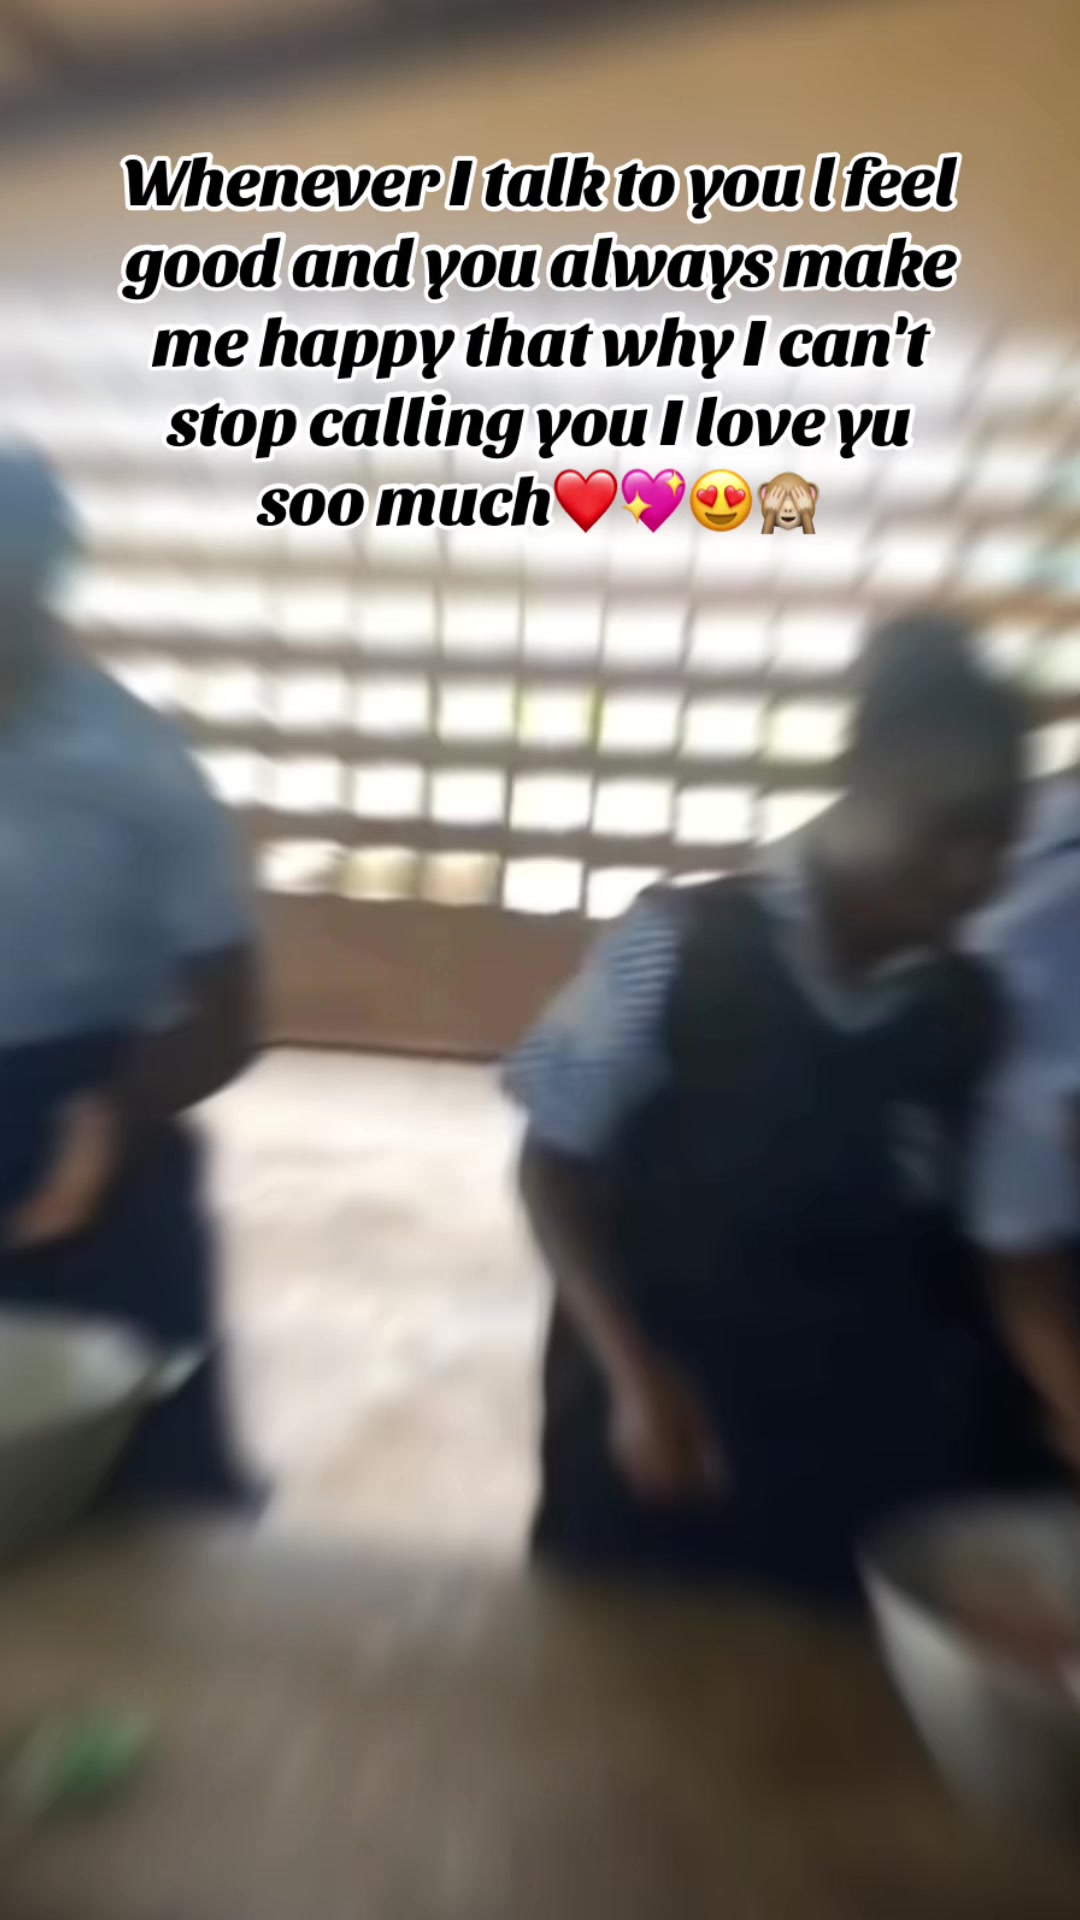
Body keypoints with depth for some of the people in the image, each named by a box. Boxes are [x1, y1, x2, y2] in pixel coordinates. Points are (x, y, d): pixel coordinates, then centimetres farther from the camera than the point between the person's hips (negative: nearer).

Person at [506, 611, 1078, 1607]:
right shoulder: (677, 945, -18)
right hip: (653, 1435, -2)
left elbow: (990, 1249, 3)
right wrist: (634, 1376, -15)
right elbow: (554, 1166, -12)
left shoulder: (974, 1015, -5)